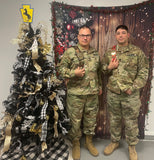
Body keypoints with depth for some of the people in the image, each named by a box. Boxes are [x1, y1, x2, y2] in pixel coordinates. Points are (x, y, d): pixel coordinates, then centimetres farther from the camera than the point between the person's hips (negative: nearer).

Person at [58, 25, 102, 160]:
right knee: (75, 120, 8)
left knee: (91, 118, 16)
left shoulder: (96, 54, 11)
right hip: (75, 93, -4)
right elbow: (61, 68, -5)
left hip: (93, 93, 4)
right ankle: (76, 144, 31)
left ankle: (89, 142, 37)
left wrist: (100, 86, 17)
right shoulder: (70, 51, -4)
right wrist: (73, 73, -19)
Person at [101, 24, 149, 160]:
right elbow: (102, 71, 14)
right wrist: (109, 67, -8)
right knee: (114, 120, 17)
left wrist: (133, 88, -12)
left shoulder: (137, 52, -2)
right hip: (112, 94, 3)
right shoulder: (109, 53, 7)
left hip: (130, 95, -2)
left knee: (131, 122, 10)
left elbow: (143, 73, -3)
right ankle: (114, 142, 38)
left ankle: (132, 146, 32)